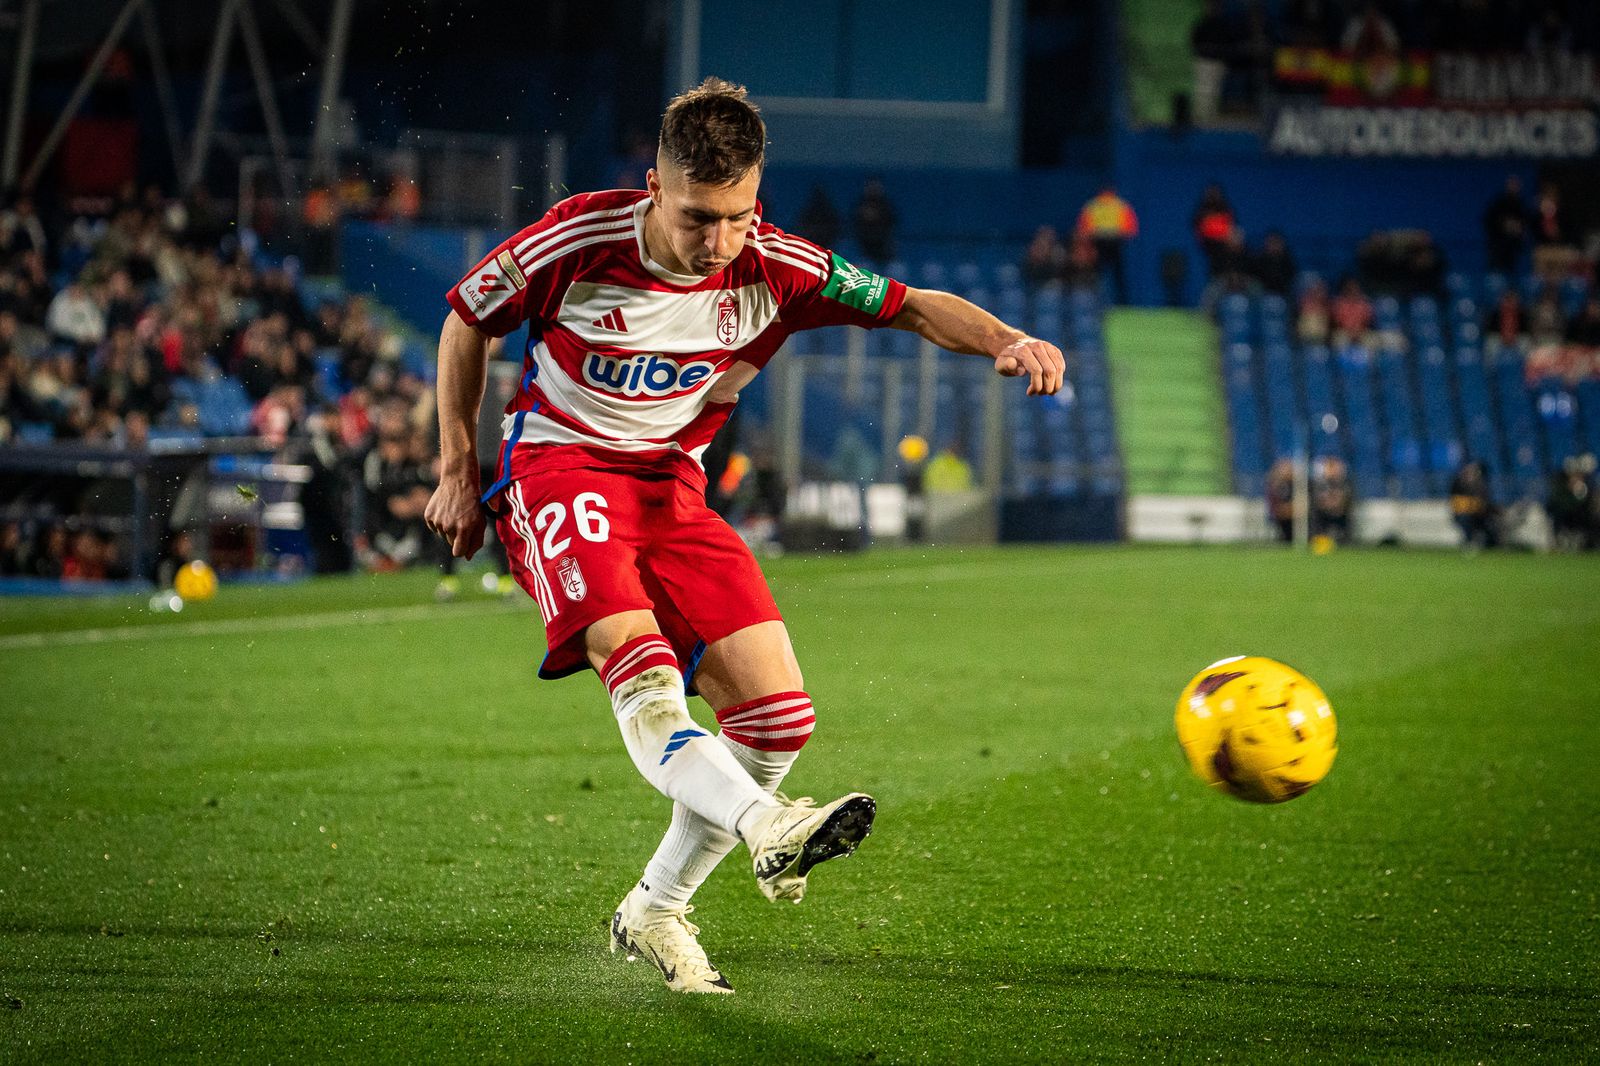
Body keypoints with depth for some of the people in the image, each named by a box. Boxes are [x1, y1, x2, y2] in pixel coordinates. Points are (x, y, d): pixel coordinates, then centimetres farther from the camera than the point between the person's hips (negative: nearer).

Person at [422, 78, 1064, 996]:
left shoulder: (772, 268, -9)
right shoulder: (578, 240, -16)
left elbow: (911, 306, -6)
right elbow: (469, 321, 0)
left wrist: (1007, 341, -26)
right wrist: (458, 472, 1)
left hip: (672, 488, 4)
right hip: (559, 467, -4)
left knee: (777, 715, -7)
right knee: (639, 664, -32)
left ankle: (655, 911, 9)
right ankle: (765, 829, -56)